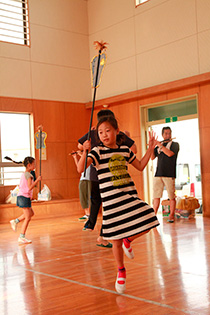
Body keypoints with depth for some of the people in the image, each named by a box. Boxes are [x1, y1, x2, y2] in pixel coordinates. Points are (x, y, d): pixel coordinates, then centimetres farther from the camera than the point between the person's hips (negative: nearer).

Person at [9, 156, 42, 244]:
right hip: (24, 197, -10)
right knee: (27, 218, -4)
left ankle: (15, 221, 19)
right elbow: (30, 187, -22)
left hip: (21, 196, 10)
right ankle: (22, 238, -1)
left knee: (31, 213, 22)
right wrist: (37, 180, -16)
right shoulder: (28, 174, -15)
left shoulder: (23, 174, 14)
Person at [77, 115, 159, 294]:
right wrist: (85, 151, -33)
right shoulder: (98, 151, -6)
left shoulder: (125, 150, 9)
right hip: (111, 200, -4)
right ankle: (121, 272, 26)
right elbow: (81, 169, -19)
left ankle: (128, 241, 27)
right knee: (116, 239, 3)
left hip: (130, 195, 4)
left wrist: (150, 149, 15)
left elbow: (141, 166, 21)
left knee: (146, 226, -6)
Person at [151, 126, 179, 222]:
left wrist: (160, 145, -9)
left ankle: (171, 215, 10)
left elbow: (170, 153, -12)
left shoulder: (175, 144, 7)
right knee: (156, 196, 0)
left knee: (171, 197, 0)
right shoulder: (158, 146, 17)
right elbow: (152, 157, 8)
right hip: (158, 174, 3)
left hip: (169, 174, -3)